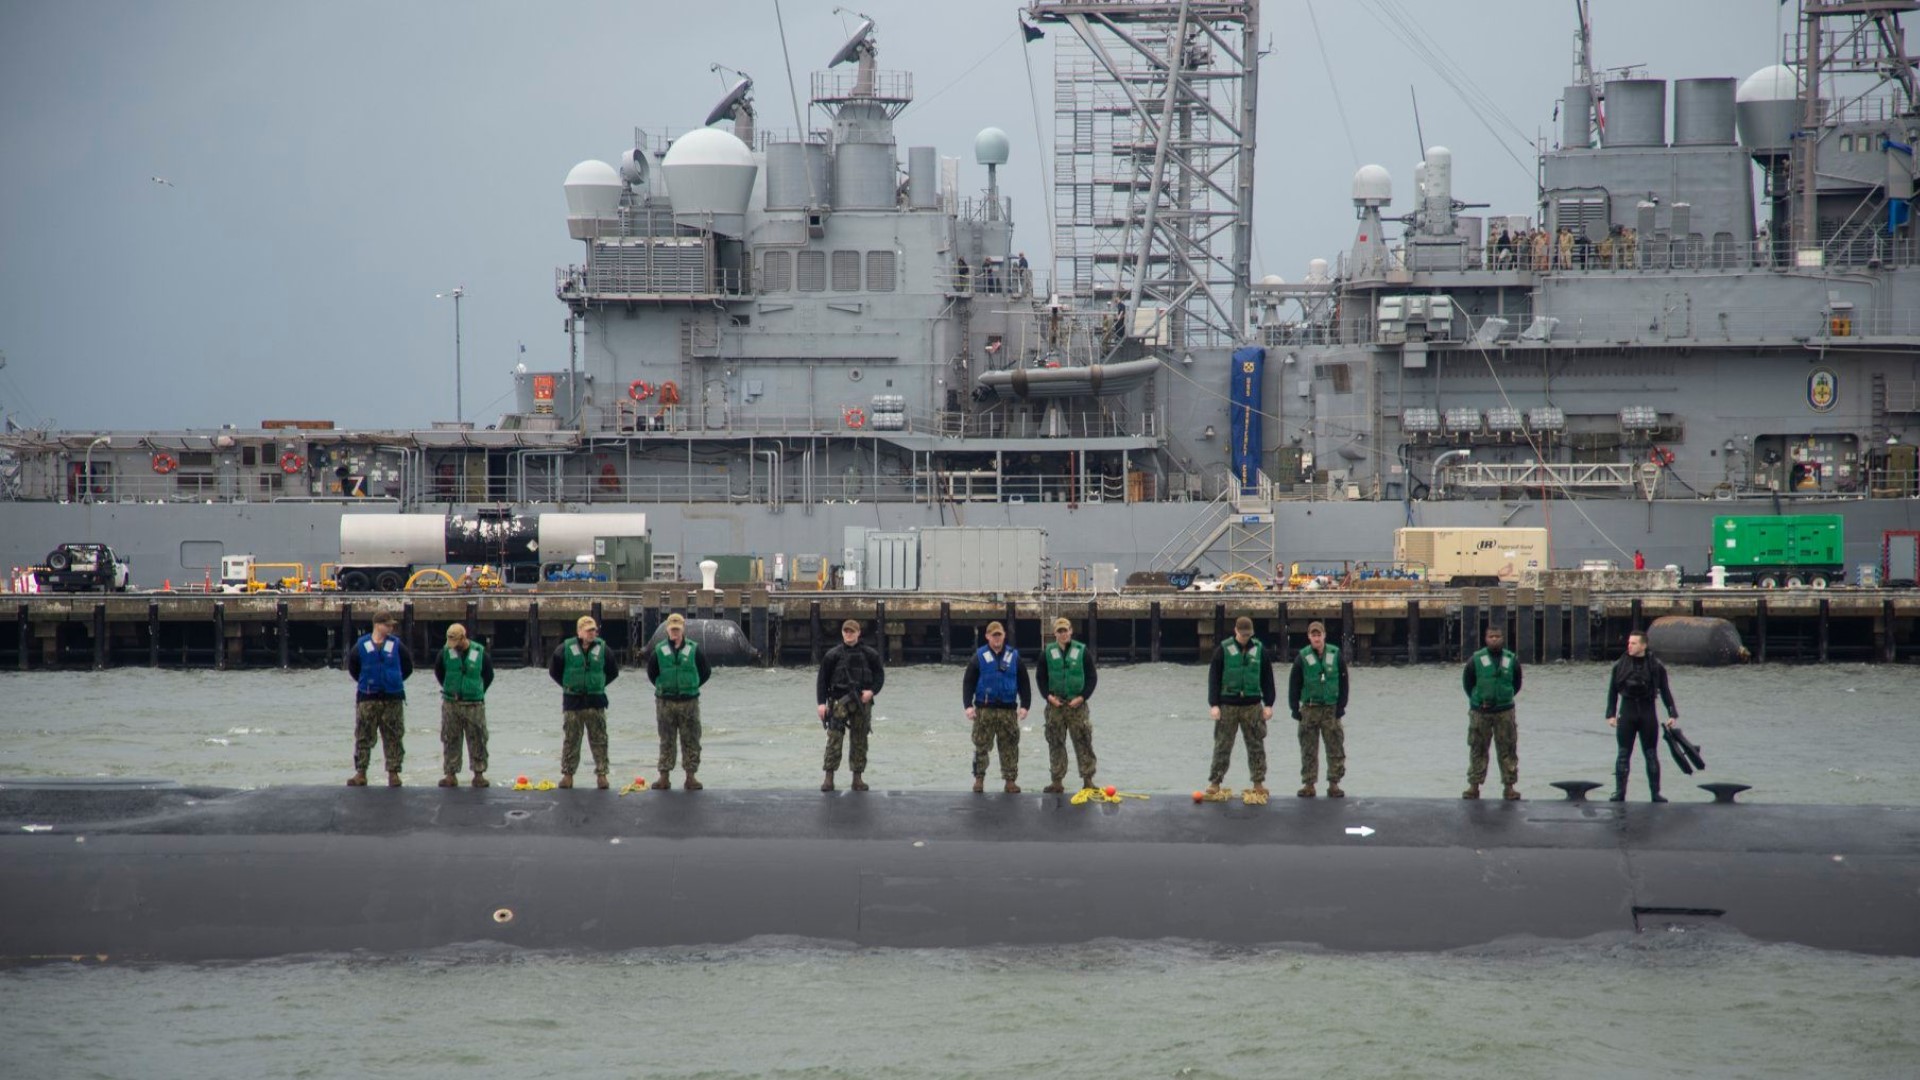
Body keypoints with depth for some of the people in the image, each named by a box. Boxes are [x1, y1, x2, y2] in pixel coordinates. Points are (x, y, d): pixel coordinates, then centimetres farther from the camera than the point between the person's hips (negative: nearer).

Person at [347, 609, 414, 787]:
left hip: (392, 699, 1)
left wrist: (396, 680, 10)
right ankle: (360, 773, 3)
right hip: (367, 699, -1)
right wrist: (364, 682, 13)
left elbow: (408, 666, 14)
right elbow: (352, 666, 15)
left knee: (393, 738, 1)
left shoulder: (397, 645, 3)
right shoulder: (362, 645, 2)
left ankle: (393, 772, 7)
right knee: (363, 737, -1)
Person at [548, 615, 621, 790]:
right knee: (570, 740, 2)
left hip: (595, 702, 1)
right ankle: (567, 774, 8)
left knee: (599, 739, 0)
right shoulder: (566, 649, -1)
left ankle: (601, 774, 3)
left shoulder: (602, 649, 4)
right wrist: (567, 685, 6)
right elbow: (554, 670, 8)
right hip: (572, 701, -1)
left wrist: (600, 685, 7)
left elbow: (613, 671, 15)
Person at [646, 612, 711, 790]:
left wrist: (692, 687, 5)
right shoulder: (659, 651, 2)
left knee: (691, 741, 1)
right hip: (665, 702, 0)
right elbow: (651, 673, 15)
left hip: (689, 702, 0)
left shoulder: (694, 650, 1)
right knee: (667, 741, 4)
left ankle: (691, 776, 6)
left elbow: (706, 672, 10)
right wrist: (662, 687, 8)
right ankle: (664, 777, 6)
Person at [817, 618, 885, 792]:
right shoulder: (833, 655, 2)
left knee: (860, 741, 5)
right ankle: (829, 777, -7)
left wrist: (872, 691, -7)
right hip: (839, 701, -2)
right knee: (834, 738, -9)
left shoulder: (869, 654, 6)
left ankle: (858, 778, 12)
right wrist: (821, 702, -3)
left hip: (862, 701, 2)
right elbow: (822, 678, 4)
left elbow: (879, 674, 11)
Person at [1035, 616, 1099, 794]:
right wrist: (1048, 695, -5)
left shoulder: (1082, 652, 0)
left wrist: (1083, 697, -9)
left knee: (1083, 742, -3)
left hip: (1077, 705, -2)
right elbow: (1040, 676, 9)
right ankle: (1057, 782, 10)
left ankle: (1088, 780, 2)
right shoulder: (1048, 653, 5)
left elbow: (1092, 677, 2)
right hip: (1055, 704, 2)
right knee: (1055, 744, 4)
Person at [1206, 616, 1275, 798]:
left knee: (1256, 745, 4)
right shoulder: (1223, 650, -2)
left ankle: (1258, 783, 11)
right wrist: (1214, 704, -8)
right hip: (1227, 705, -2)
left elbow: (1267, 679, 8)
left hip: (1252, 705, 2)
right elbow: (1213, 678, -2)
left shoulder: (1260, 650, 4)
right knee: (1222, 745, 1)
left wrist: (1268, 704, 3)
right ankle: (1214, 782, 7)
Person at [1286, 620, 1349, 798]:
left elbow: (1344, 682, 4)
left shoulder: (1336, 655, 1)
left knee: (1335, 748, -1)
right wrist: (1294, 708, -3)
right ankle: (1308, 784, 8)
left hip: (1331, 708, 0)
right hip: (1309, 708, 0)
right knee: (1308, 750, 2)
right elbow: (1294, 684, 2)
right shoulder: (1302, 658, -1)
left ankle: (1334, 784, 5)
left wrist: (1341, 706, -1)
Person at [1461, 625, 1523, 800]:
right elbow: (1467, 682, 7)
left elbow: (1516, 684, 14)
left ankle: (1509, 787, 5)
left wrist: (1506, 699, 7)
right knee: (1478, 750, 3)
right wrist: (1477, 701, 3)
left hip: (1505, 712, 1)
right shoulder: (1475, 660, -2)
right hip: (1480, 712, -1)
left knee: (1508, 749, 0)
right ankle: (1474, 786, 8)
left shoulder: (1512, 660, 3)